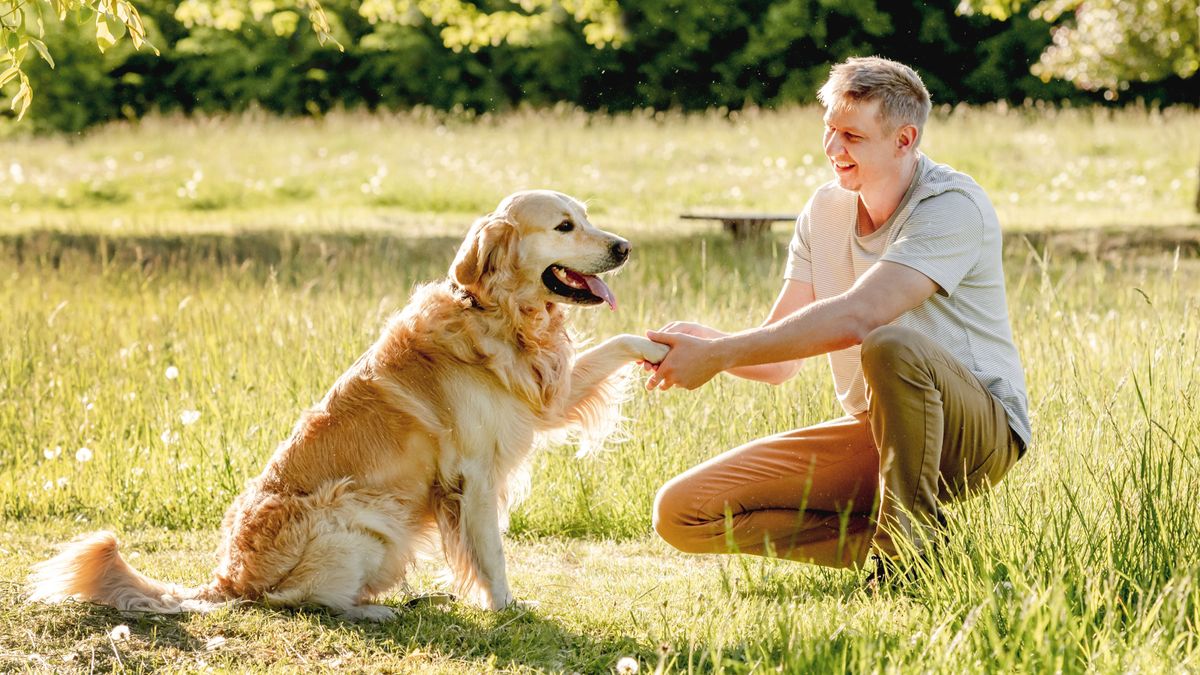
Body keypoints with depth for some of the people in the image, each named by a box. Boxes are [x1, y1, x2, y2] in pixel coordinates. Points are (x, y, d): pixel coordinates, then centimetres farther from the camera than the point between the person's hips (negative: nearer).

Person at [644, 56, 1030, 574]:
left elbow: (855, 318, -31)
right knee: (681, 513, -8)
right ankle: (879, 541, -6)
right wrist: (701, 341, -19)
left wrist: (718, 354, -29)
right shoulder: (825, 210, 7)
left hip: (981, 431, -6)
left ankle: (911, 551, -22)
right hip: (872, 434, 6)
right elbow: (780, 361, 3)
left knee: (892, 346, -41)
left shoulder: (953, 205, -16)